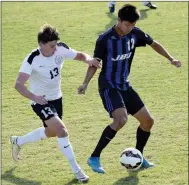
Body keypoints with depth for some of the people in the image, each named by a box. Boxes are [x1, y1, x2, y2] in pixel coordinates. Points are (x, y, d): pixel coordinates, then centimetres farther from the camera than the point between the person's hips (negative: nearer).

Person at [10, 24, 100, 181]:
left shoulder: (61, 49, -16)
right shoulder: (32, 59, -28)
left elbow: (80, 56, 0)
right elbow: (19, 84, -34)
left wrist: (88, 59, -25)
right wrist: (33, 97, -51)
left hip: (56, 98, 7)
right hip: (40, 101, -7)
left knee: (51, 132, 24)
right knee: (61, 129, -24)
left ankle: (18, 141, 49)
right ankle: (76, 169, -14)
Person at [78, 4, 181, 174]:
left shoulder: (135, 34, -2)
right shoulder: (105, 39, -16)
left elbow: (154, 44, 14)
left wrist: (171, 59, 4)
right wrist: (86, 83, -22)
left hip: (125, 86, 7)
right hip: (109, 87, -7)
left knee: (148, 121, 7)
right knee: (121, 119, -29)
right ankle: (94, 158, -21)